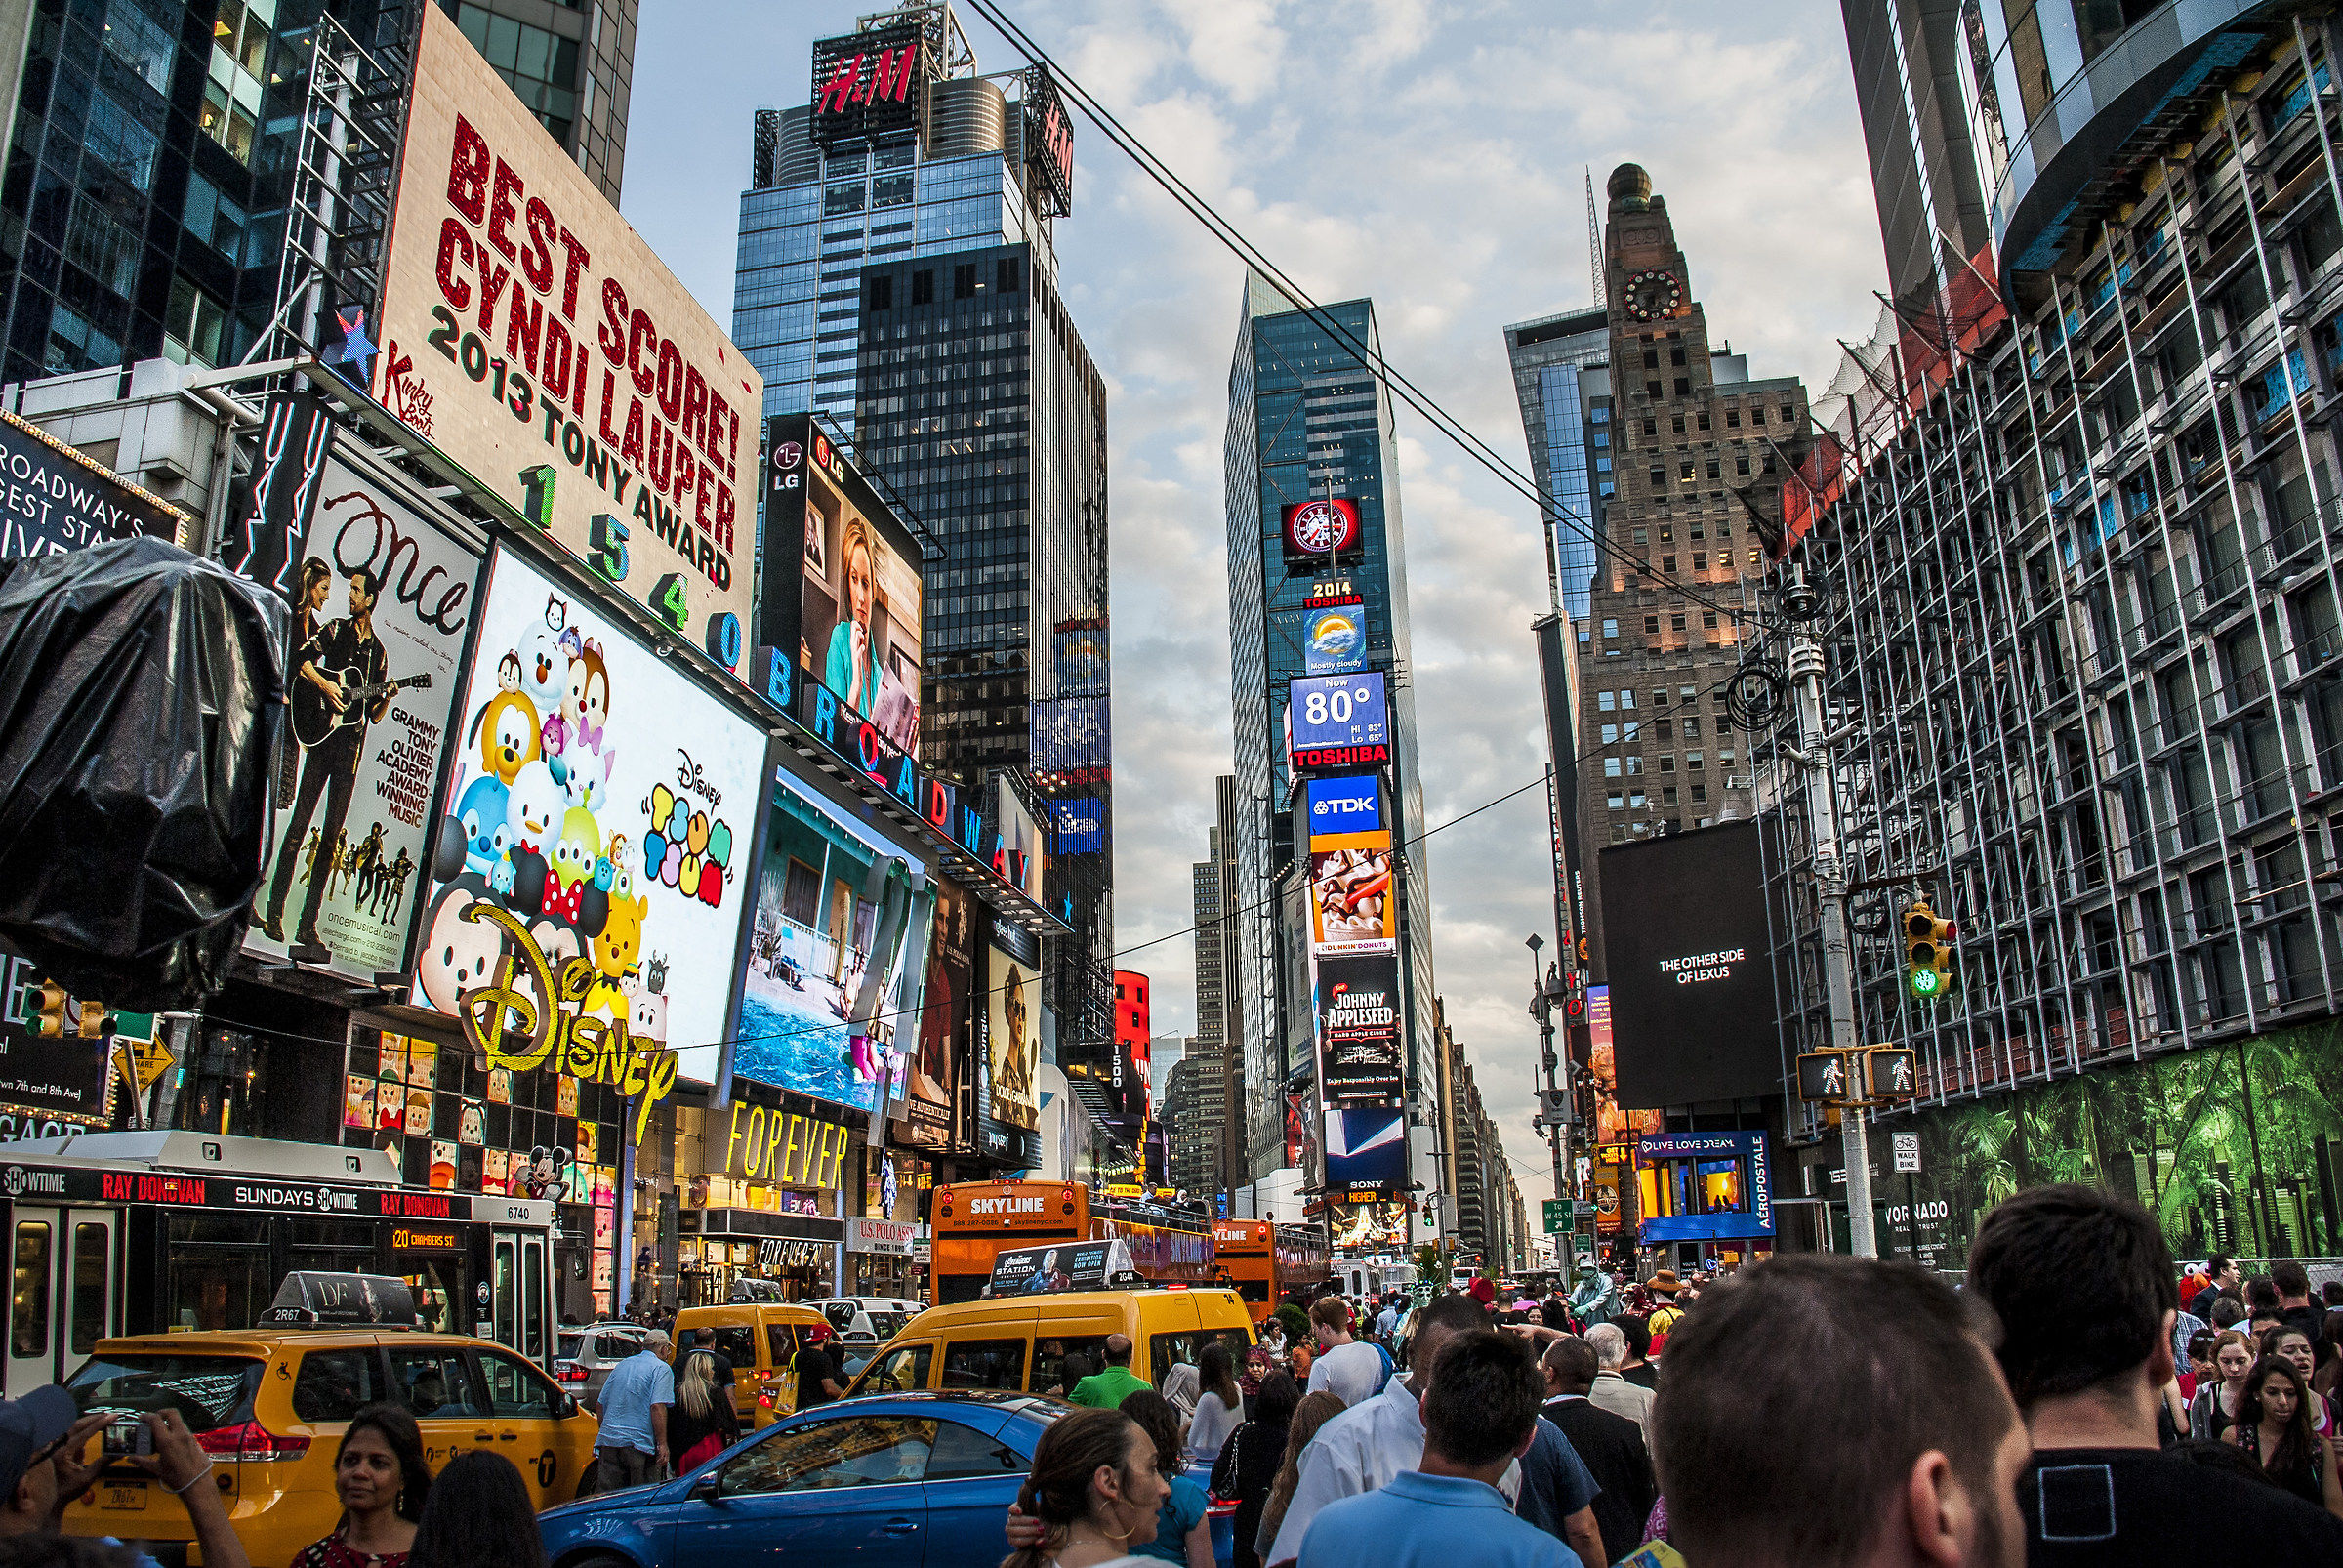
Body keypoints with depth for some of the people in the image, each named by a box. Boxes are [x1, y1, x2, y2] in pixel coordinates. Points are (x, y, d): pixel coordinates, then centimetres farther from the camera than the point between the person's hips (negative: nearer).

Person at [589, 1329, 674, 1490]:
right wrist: (662, 1444, -15)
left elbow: (600, 1405, 22)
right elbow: (657, 1407, -15)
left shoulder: (622, 1365, 19)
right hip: (640, 1443, -6)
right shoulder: (662, 1369, -2)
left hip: (608, 1441, 6)